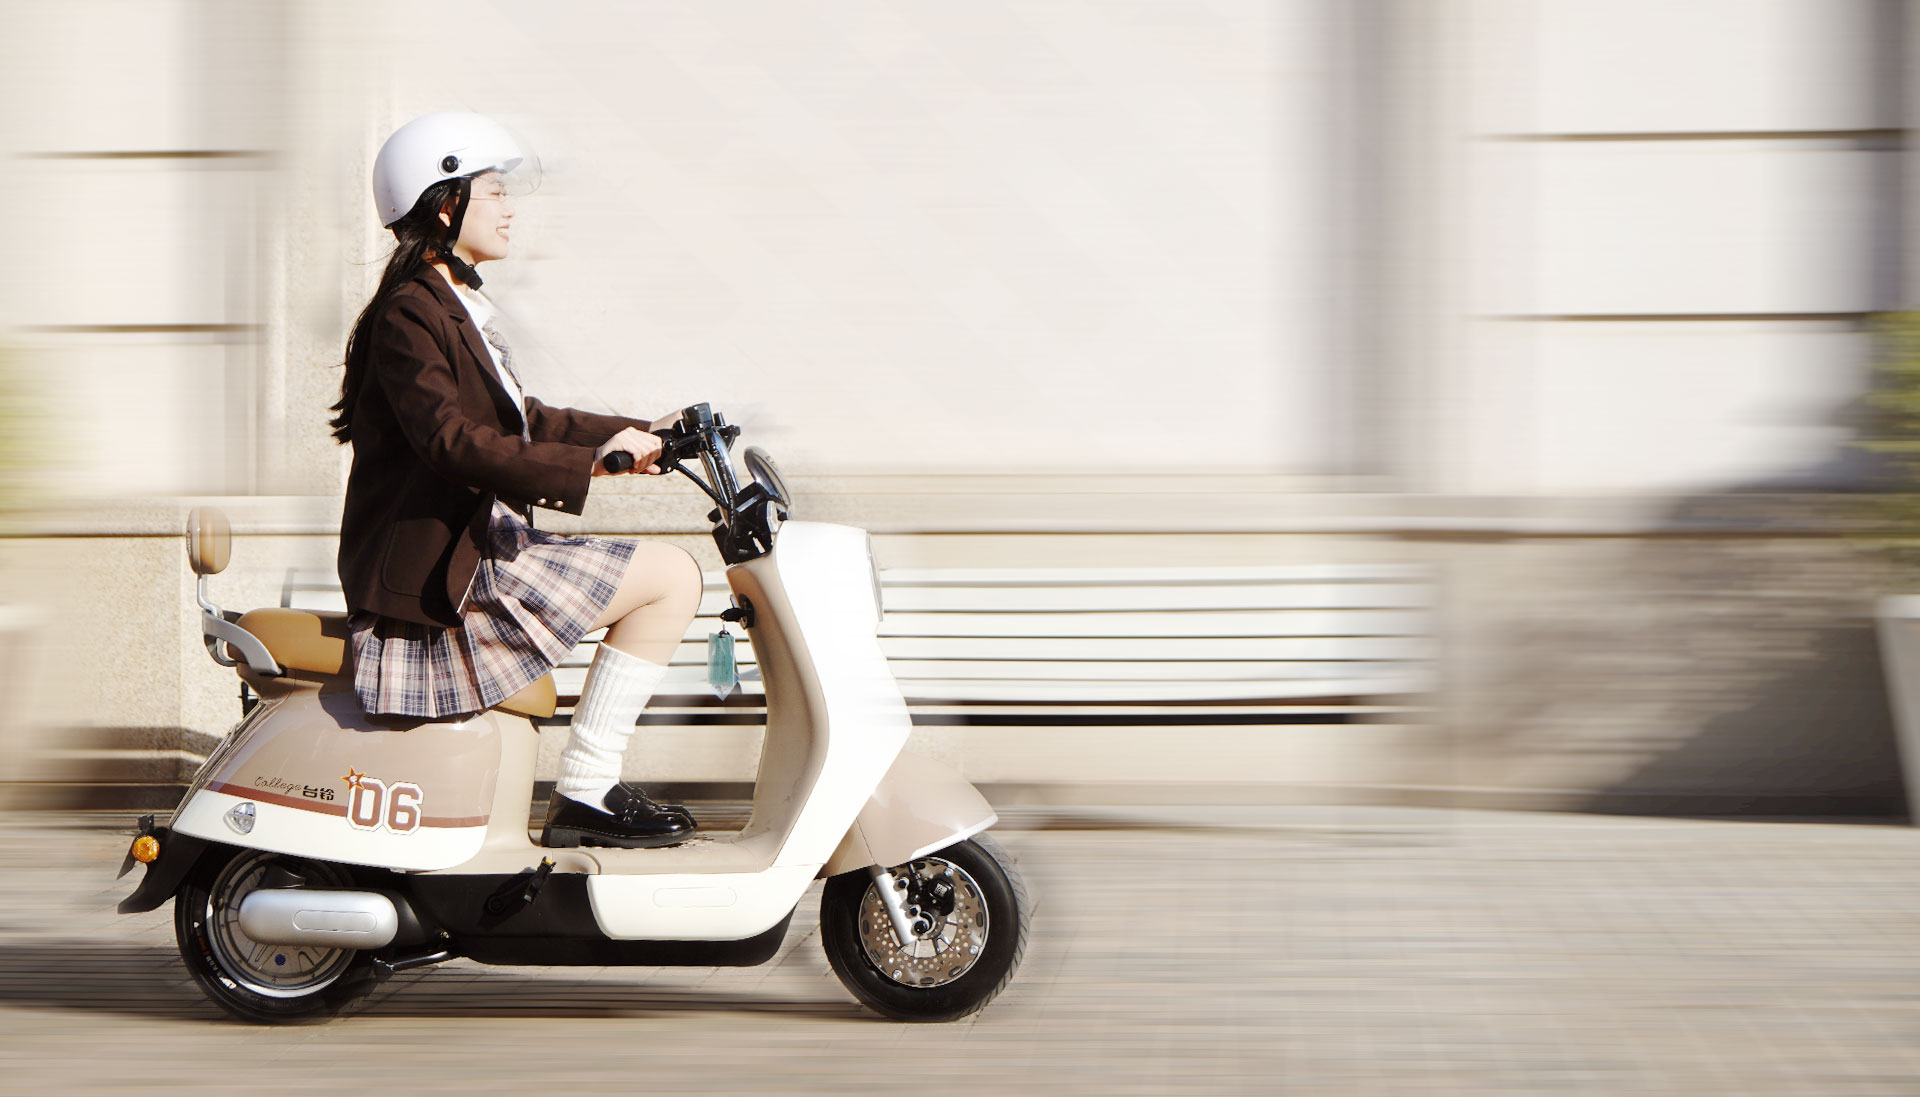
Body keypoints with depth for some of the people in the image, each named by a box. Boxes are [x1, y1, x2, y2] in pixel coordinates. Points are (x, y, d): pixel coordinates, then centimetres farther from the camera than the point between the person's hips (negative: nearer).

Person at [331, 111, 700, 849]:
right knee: (670, 577, -13)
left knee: (662, 576, 20)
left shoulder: (456, 307, 18)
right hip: (442, 574, -11)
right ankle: (584, 793, -11)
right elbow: (452, 441, -26)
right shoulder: (412, 313, -14)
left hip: (479, 548, 11)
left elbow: (517, 422, 27)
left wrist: (636, 433, 20)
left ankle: (589, 784, 16)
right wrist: (591, 462, -31)